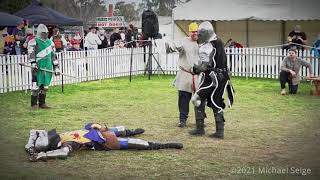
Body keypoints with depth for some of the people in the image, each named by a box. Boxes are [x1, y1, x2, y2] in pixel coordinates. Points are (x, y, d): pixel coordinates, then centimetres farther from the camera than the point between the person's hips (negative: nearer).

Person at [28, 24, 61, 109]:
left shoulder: (50, 43, 17)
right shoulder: (34, 42, -1)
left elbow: (53, 56, 19)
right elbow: (31, 54, -10)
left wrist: (56, 67, 14)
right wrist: (33, 64, -21)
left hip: (48, 67, 5)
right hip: (38, 67, -5)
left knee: (45, 86, 8)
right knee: (36, 86, -7)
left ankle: (42, 103, 15)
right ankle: (34, 104, 1)